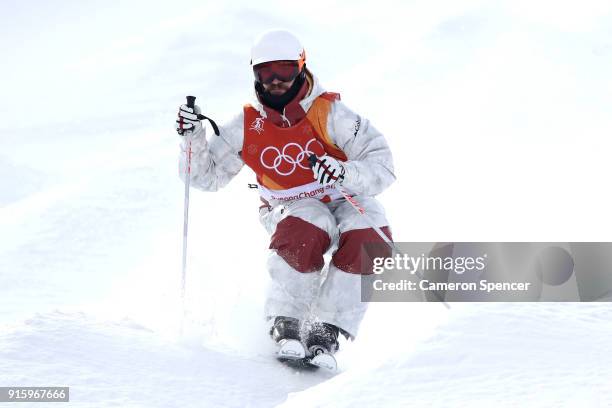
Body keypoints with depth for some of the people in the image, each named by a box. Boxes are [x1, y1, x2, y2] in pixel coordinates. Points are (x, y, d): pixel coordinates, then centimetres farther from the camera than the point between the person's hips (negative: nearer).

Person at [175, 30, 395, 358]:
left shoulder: (329, 113, -16)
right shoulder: (247, 125, -6)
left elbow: (382, 165, -20)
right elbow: (209, 176, 3)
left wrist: (344, 174, -41)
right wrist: (192, 137, -15)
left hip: (344, 201, 0)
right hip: (288, 209, 0)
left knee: (369, 240, -32)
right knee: (304, 234, -35)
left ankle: (326, 331, -22)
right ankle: (285, 323, -19)